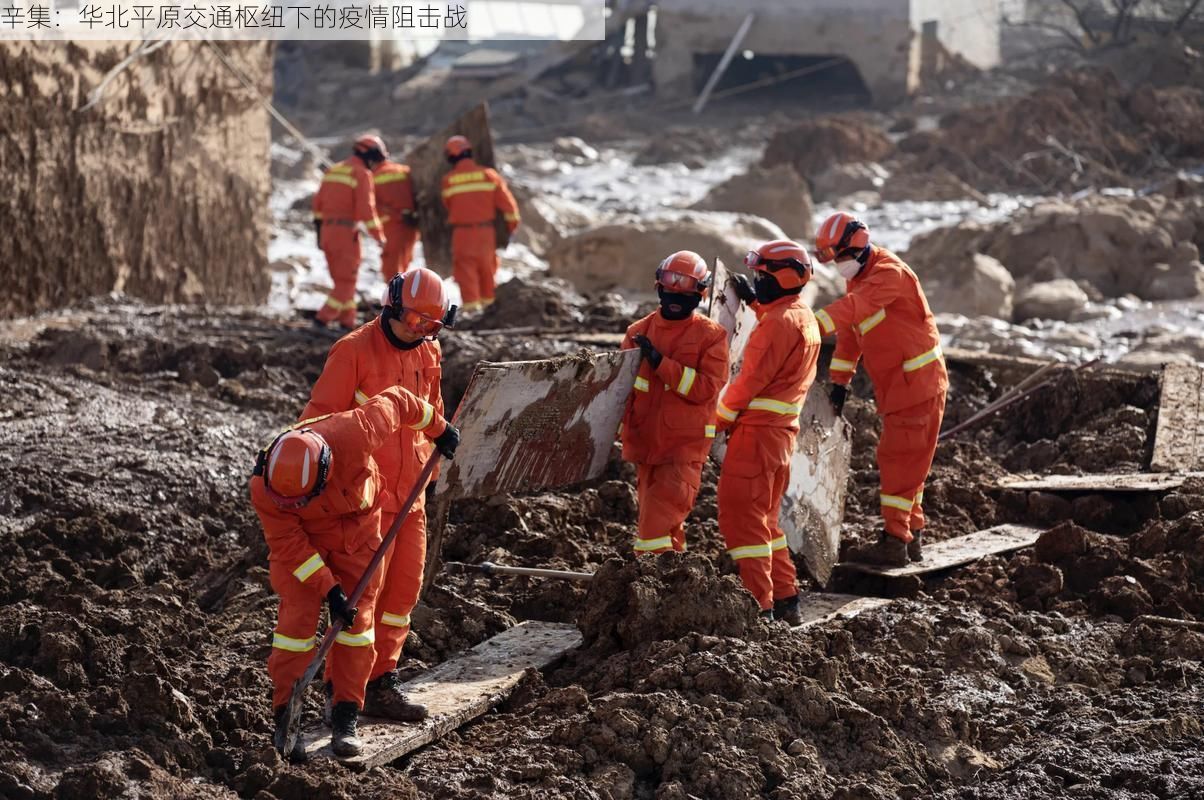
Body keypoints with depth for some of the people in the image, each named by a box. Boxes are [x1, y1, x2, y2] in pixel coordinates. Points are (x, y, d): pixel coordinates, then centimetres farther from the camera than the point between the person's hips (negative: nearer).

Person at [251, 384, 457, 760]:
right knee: (298, 616, -13)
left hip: (358, 527, 1)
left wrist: (438, 427, -3)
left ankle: (346, 717, 5)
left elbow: (395, 402, -19)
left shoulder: (353, 436, -37)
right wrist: (329, 589, -27)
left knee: (357, 617, -2)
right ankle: (285, 718, -5)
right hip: (300, 536, -1)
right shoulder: (263, 486, -33)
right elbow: (288, 545, -24)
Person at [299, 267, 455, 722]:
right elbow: (321, 416, -11)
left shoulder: (429, 354, 11)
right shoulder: (354, 350, -10)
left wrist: (442, 431, 10)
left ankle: (380, 684, 17)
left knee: (404, 588, 8)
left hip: (409, 492, 7)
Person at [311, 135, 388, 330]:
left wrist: (319, 228, 22)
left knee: (341, 279, 15)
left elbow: (318, 202, 16)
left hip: (327, 231, 8)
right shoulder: (362, 174, -9)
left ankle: (347, 321, 15)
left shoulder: (333, 170, 15)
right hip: (346, 232, -8)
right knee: (347, 281, 0)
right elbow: (366, 209, -16)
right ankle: (323, 318, -9)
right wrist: (379, 235, -9)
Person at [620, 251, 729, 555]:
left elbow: (707, 388, -13)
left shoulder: (711, 335, -3)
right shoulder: (639, 331, 8)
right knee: (665, 525, 13)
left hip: (685, 446, -4)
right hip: (644, 441, 4)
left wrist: (661, 362, -18)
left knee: (658, 524, -13)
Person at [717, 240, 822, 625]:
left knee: (741, 515, -7)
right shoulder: (804, 317, 12)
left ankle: (758, 606, -9)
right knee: (764, 517, 18)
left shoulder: (779, 324, -18)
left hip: (757, 429, -10)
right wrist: (753, 301, 33)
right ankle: (786, 601, 20)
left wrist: (720, 420, -6)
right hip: (782, 430, 10)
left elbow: (750, 380, -17)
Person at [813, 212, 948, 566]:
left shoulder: (889, 272, -19)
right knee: (904, 461, 14)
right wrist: (839, 381, 6)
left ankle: (894, 541, -8)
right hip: (894, 385, 10)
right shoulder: (858, 277, 12)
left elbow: (853, 308, -36)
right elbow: (849, 333, 13)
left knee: (898, 459, -10)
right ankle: (911, 536, 21)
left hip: (917, 381, -10)